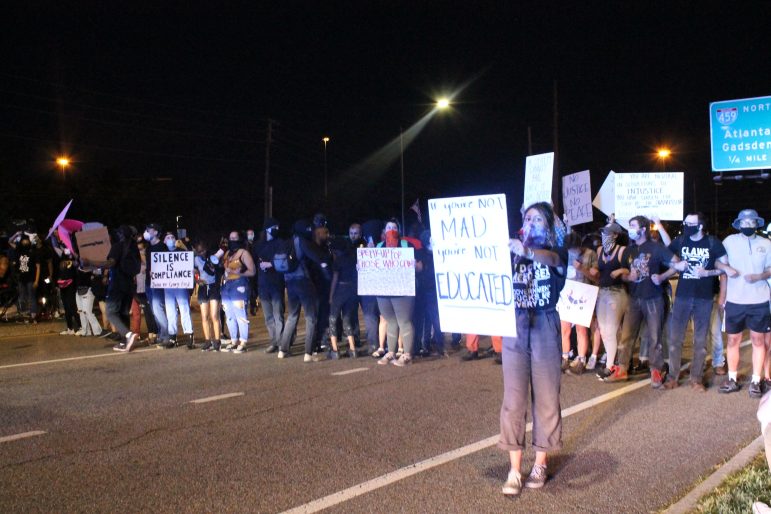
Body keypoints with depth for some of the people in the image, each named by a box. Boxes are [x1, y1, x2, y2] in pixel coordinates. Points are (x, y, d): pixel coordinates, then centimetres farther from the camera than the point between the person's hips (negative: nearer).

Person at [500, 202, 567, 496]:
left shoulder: (557, 253, 4)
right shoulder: (513, 253, 12)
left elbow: (551, 258, -22)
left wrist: (527, 252, -40)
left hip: (545, 328, -1)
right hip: (515, 328, 2)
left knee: (545, 398, 5)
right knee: (513, 399, 0)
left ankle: (540, 465, 18)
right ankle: (514, 470, 6)